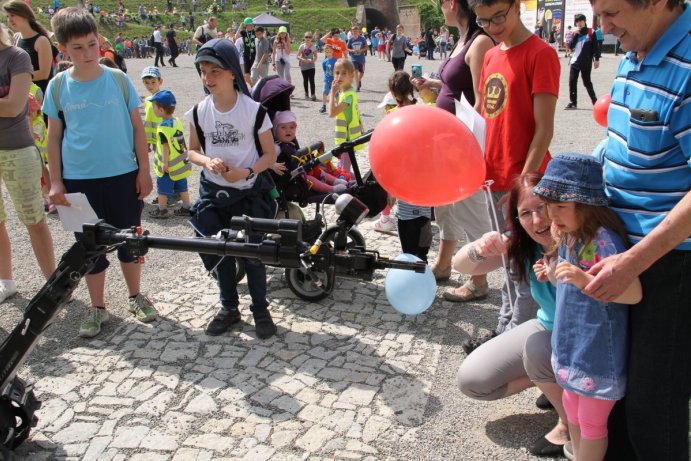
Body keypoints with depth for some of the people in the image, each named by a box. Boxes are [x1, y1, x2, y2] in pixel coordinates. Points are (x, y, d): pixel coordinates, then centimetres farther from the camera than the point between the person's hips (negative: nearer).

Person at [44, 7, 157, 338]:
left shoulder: (118, 79, -4)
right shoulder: (58, 86, -2)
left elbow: (137, 126, 1)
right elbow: (54, 137, 4)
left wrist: (144, 170, -2)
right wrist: (55, 181, -1)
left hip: (123, 175, 0)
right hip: (79, 180, 1)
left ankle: (135, 296, 31)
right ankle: (97, 307, 25)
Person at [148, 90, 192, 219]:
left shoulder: (163, 127, -20)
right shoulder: (177, 121, 4)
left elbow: (165, 146, -22)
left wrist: (165, 163, -19)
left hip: (168, 166, -8)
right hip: (181, 164, 8)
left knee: (163, 188, 6)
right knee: (182, 187, 15)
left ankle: (162, 210, 14)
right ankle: (186, 208, 21)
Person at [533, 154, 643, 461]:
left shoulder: (603, 241, -24)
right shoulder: (569, 237, 4)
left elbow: (633, 293, -30)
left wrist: (584, 280, -39)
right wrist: (554, 275, 0)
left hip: (598, 353, -9)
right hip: (572, 346, 9)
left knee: (591, 422, 9)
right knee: (572, 407, 25)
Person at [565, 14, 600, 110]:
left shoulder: (591, 32, -2)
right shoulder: (575, 33, 9)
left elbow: (595, 46, -4)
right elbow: (570, 46, -3)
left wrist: (596, 59, -10)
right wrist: (576, 34, -11)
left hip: (586, 62, -4)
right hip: (575, 61, 4)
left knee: (587, 82, 2)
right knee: (572, 81, -2)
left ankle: (595, 101, 16)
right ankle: (573, 102, 6)